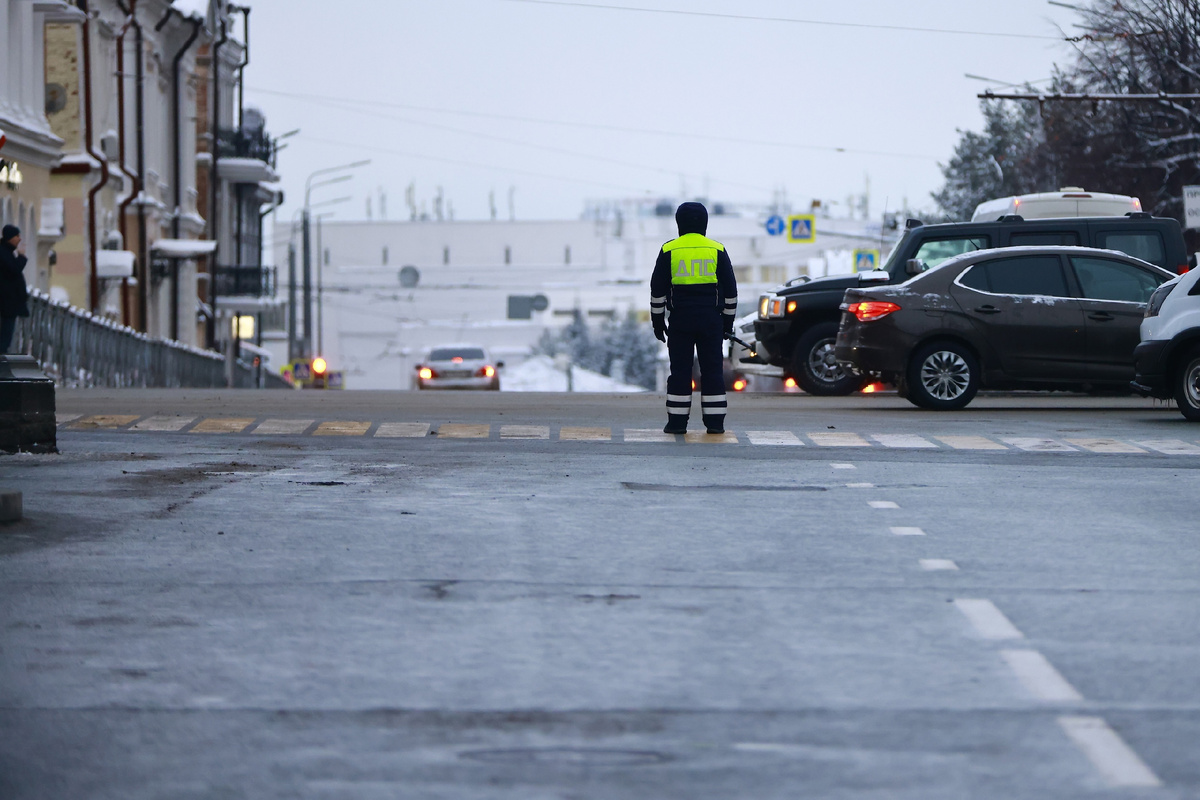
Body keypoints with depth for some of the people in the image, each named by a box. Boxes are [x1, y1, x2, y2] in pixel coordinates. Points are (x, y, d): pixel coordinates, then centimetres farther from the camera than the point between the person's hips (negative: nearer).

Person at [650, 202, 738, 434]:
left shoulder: (669, 250, 1)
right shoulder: (717, 250, 3)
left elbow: (658, 289, 3)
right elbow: (730, 289, 7)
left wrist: (658, 321, 11)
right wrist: (728, 321, 14)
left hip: (680, 319, -1)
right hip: (710, 319, 1)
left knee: (680, 370, 2)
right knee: (712, 369, 4)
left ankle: (677, 421, 0)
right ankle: (715, 422, 2)